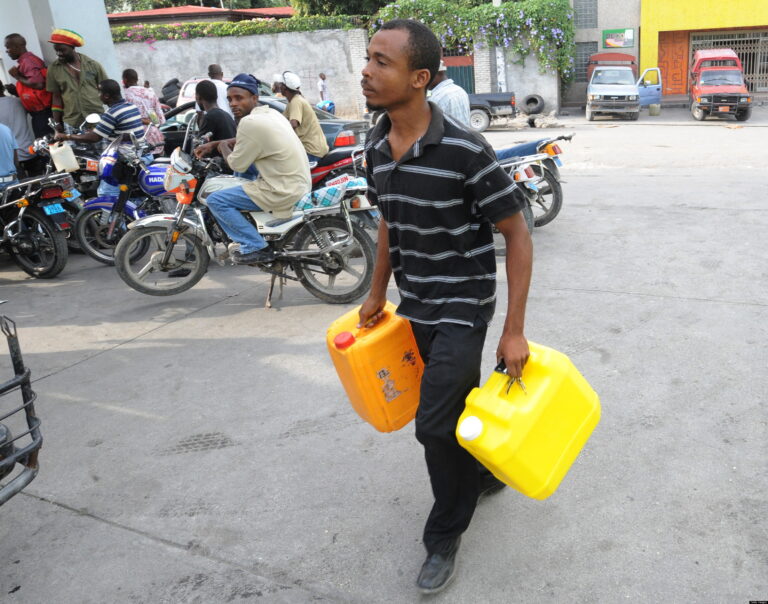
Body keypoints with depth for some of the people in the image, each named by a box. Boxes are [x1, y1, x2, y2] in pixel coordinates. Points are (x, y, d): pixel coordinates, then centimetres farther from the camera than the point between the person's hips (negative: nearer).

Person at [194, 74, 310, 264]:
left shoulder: (250, 122, -17)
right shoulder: (270, 112, 11)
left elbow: (237, 165, -9)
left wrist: (223, 146, 10)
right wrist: (212, 144, 23)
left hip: (284, 192, -10)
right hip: (300, 183, 10)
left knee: (215, 200, -6)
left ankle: (256, 247, -4)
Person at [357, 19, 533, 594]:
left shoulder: (465, 150, -23)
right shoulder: (376, 146, -2)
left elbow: (517, 233, -17)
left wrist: (514, 330, -18)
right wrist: (378, 293, 20)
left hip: (463, 307, -6)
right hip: (416, 307, 6)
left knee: (435, 422, -5)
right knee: (458, 403, 20)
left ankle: (445, 535, 20)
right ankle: (491, 468, 48)